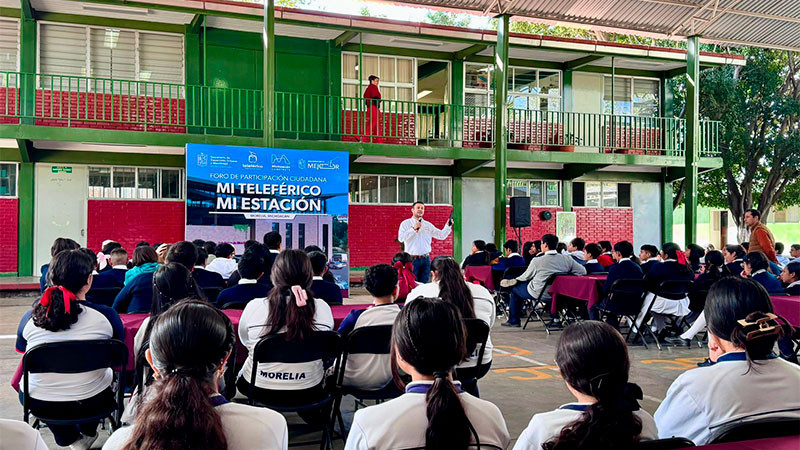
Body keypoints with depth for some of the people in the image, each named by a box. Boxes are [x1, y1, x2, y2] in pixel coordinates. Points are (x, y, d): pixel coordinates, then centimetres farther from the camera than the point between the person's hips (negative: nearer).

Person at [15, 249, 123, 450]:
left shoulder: (31, 317, -14)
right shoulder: (106, 316, -19)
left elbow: (22, 352, 8)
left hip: (40, 405, 1)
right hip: (93, 404, -1)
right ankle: (88, 433, 52)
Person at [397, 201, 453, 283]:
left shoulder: (428, 225, 14)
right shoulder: (406, 223, 3)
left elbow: (441, 235, 12)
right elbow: (401, 238, -11)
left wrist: (448, 226, -3)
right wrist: (413, 229, -16)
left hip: (426, 259, 4)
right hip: (412, 259, -4)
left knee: (425, 284, 4)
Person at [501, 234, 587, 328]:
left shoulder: (537, 261, -19)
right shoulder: (567, 259, -11)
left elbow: (526, 276, -3)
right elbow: (583, 271, -5)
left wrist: (515, 280, 18)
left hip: (538, 294, -5)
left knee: (515, 288, 19)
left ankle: (513, 321, 24)